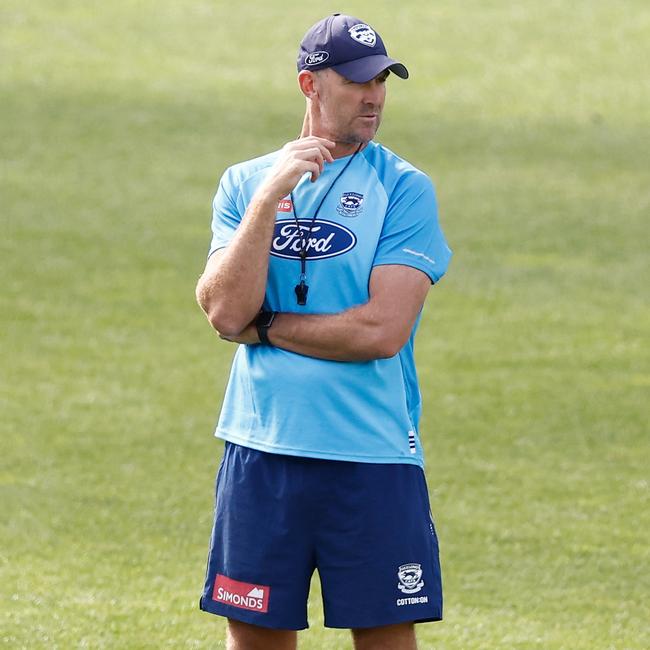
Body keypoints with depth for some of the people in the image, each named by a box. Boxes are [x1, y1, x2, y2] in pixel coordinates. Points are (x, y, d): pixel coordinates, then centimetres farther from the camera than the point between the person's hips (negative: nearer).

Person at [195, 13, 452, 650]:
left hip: (373, 455, -2)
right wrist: (269, 197, -12)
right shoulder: (244, 182, 8)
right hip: (261, 452, 2)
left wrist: (263, 327, -4)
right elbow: (226, 310, -6)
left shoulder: (403, 187, -2)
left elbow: (383, 329, -13)